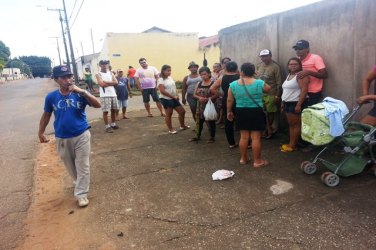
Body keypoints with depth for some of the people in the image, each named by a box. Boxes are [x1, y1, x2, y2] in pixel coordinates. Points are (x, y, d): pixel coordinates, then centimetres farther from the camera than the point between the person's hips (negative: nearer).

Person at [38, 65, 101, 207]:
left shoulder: (79, 94, -10)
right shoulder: (51, 97, -5)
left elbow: (97, 105, -22)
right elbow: (46, 115, 9)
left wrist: (82, 92, -33)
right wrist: (40, 133, 13)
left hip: (81, 136, -2)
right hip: (62, 138, 3)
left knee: (83, 166, 2)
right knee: (70, 166, 19)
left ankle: (81, 194, 14)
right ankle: (80, 183, 45)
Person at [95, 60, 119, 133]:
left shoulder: (111, 73, 14)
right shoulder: (98, 74, -1)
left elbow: (116, 82, -1)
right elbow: (102, 84, -17)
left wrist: (106, 82, -11)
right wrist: (111, 83, -7)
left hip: (113, 94, 6)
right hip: (104, 95, -5)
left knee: (114, 110, 12)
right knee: (105, 111, -3)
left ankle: (113, 124, 26)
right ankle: (107, 126, 5)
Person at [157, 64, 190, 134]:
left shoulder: (170, 78, 11)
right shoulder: (161, 80, -13)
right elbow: (162, 91, -21)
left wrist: (177, 95, 0)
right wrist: (173, 96, -17)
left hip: (174, 99, 8)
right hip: (166, 99, -8)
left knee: (182, 111, 10)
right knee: (169, 114, 2)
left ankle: (182, 126, 28)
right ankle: (170, 129, 15)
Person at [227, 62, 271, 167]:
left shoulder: (233, 85, -5)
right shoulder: (259, 83, -9)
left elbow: (230, 100, 1)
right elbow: (268, 89, 12)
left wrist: (229, 111, 15)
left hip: (241, 112, 3)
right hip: (256, 112, -3)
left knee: (244, 137, 15)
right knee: (256, 138, 4)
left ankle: (243, 158, 26)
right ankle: (257, 161, 11)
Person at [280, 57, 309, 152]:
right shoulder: (289, 75, 17)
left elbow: (304, 90, -19)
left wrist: (299, 104, -24)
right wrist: (283, 102, 19)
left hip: (295, 103, -9)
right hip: (287, 103, 9)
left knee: (296, 124, -2)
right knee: (291, 124, 11)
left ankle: (293, 145, 2)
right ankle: (291, 143, 17)